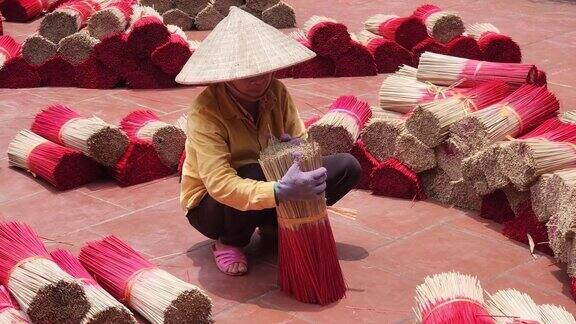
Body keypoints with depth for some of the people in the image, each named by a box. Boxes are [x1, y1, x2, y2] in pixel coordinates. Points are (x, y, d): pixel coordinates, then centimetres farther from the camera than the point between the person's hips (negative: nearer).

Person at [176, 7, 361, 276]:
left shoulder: (275, 91, -13)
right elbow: (219, 183, -40)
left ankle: (274, 225, 4)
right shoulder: (206, 111, -30)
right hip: (210, 204, -5)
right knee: (252, 173, -40)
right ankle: (230, 242, -8)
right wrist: (279, 192, -55)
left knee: (347, 166, -7)